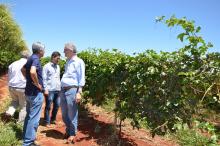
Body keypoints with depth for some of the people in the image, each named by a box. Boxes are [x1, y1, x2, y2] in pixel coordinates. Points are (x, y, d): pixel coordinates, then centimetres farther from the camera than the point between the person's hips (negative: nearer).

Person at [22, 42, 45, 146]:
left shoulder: (31, 58, 11)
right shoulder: (35, 59, -17)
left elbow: (23, 69, 27)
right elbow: (32, 72, -36)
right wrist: (38, 84, -21)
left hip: (29, 91, 10)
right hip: (36, 92, -10)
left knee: (29, 115, 20)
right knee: (34, 117, -2)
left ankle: (26, 137, 32)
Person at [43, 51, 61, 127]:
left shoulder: (58, 67, 15)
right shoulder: (47, 66, -4)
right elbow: (44, 79, -7)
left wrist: (60, 88, 14)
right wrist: (46, 89, -13)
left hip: (57, 90, 6)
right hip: (50, 90, -6)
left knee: (57, 105, 11)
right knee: (48, 107, 3)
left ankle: (53, 119, 28)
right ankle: (47, 122, 15)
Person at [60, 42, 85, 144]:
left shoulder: (78, 61, -5)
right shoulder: (68, 62, 18)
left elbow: (81, 78, -11)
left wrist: (79, 92, -18)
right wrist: (62, 90, 18)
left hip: (72, 90, -8)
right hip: (63, 90, 8)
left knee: (72, 114, 1)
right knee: (64, 114, 14)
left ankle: (72, 134, 15)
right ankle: (68, 131, 31)